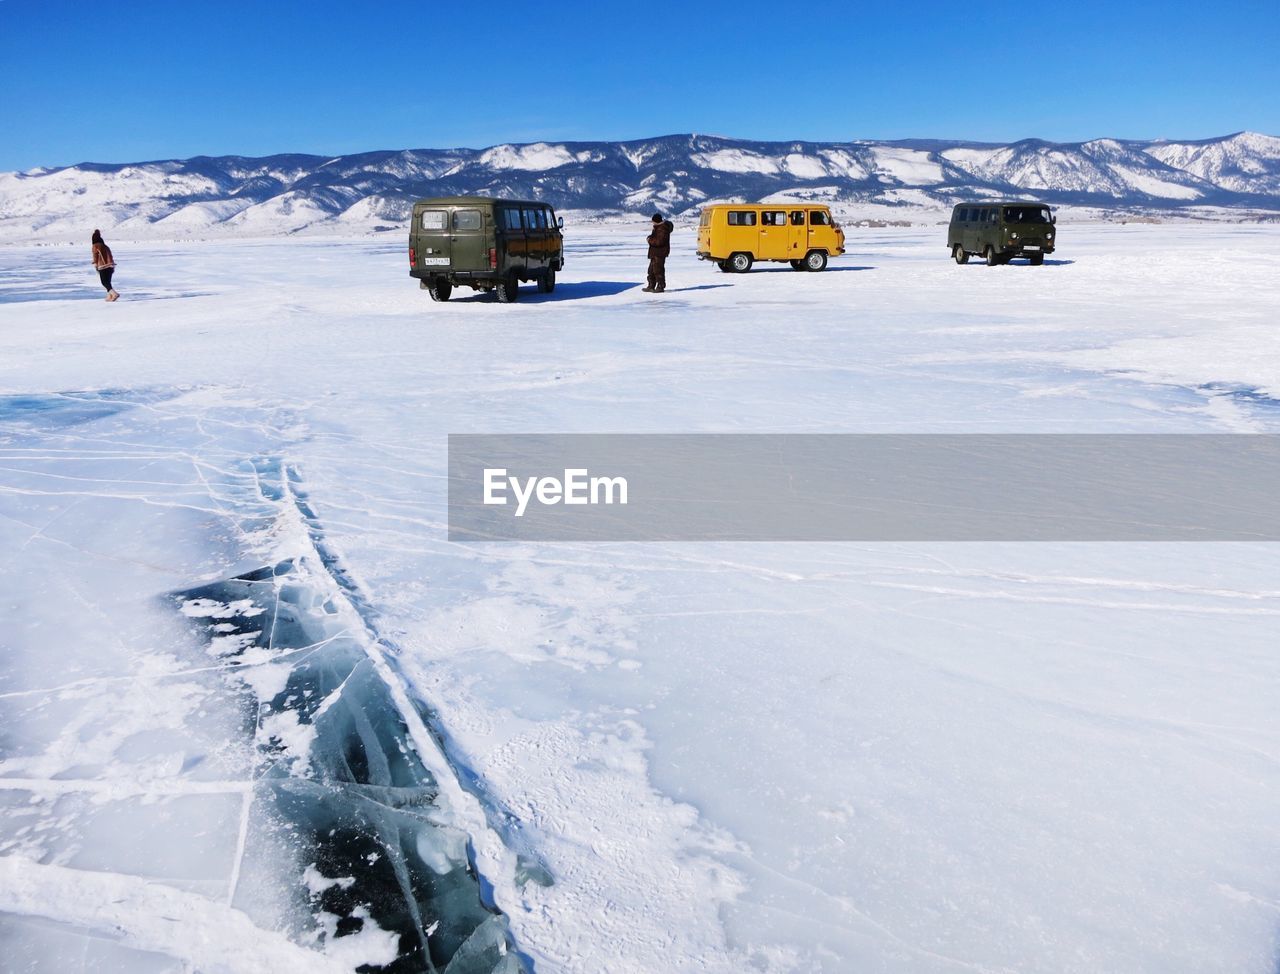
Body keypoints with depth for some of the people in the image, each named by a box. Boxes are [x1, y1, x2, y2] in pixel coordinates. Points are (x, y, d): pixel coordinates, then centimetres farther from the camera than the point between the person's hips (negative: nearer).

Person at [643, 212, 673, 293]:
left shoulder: (663, 229, -21)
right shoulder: (658, 227, 13)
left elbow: (659, 241, -28)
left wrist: (650, 240, -14)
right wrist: (651, 237, 6)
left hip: (660, 252, -11)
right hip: (655, 252, 11)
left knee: (658, 269, -9)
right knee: (652, 269, 17)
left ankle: (661, 286, -3)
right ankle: (651, 286, 25)